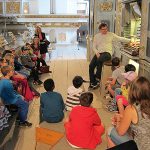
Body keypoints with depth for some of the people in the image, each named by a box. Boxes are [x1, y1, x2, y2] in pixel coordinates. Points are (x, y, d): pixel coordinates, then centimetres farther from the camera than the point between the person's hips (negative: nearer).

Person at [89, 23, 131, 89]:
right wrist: (97, 53, -6)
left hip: (107, 53, -4)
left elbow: (120, 39, 2)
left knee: (99, 60, -35)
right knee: (91, 66, -15)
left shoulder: (111, 35, 5)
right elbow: (94, 46, 13)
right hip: (98, 53, 4)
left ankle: (98, 78, -20)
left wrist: (130, 40, -7)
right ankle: (92, 83, -4)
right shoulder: (96, 36, 12)